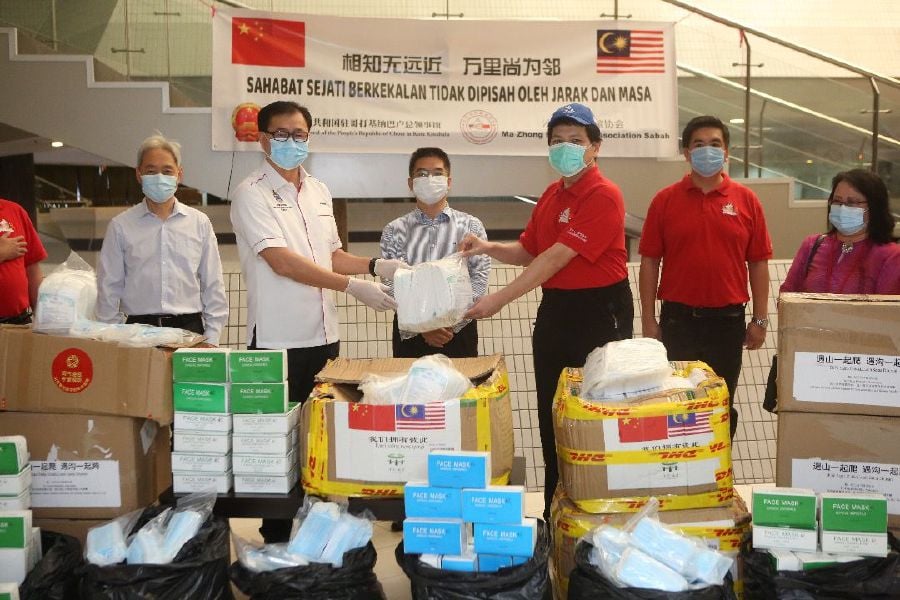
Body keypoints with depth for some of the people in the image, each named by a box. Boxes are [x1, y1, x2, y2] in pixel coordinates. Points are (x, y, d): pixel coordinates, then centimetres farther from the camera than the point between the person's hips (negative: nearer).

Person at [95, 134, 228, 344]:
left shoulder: (200, 223, 9)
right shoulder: (121, 226, 7)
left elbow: (214, 287, 10)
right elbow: (109, 289, 9)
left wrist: (212, 340, 4)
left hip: (189, 327, 0)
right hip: (138, 330, 0)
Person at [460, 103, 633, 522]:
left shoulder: (604, 195, -14)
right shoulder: (551, 195, 12)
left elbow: (558, 257, -21)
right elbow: (528, 251, 20)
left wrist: (499, 299, -23)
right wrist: (489, 248, -1)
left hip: (599, 313, -8)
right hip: (554, 311, 8)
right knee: (551, 415, 11)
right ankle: (555, 516, 24)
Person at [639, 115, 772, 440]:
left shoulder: (746, 200, 1)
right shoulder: (665, 200, -1)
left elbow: (758, 263, 3)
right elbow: (649, 262, -1)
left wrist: (760, 320, 1)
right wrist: (648, 319, -4)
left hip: (728, 319, 1)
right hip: (678, 319, -1)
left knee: (723, 405, 13)